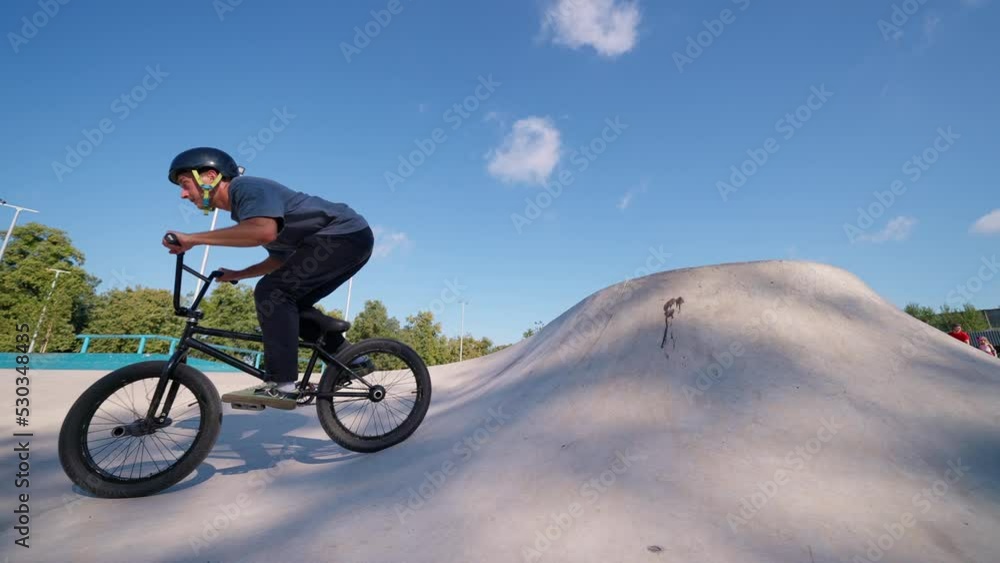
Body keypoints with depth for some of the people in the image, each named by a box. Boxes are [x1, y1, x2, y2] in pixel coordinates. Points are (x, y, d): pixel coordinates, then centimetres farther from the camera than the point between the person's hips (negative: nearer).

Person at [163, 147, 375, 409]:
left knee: (271, 292, -15)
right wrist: (236, 274, 19)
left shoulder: (244, 186, -9)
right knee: (291, 302, 15)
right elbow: (281, 259, 25)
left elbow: (265, 231, -31)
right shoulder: (241, 206, 21)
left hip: (346, 234, -10)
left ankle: (281, 385, -17)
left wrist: (193, 238, -22)